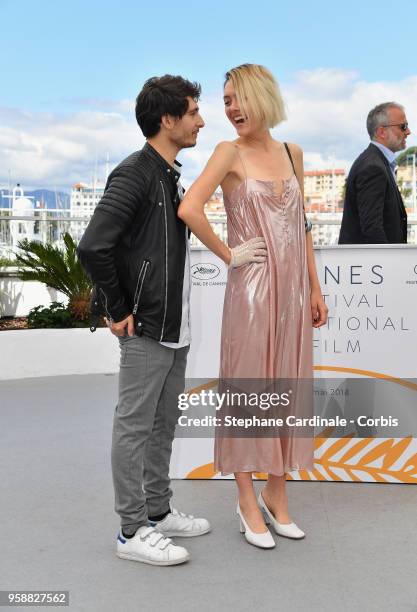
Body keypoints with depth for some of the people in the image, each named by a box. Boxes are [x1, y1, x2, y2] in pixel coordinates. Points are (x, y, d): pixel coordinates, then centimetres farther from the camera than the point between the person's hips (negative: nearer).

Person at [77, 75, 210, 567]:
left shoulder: (170, 176, 14)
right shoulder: (134, 174, -15)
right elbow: (92, 247, -24)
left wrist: (178, 314, 16)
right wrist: (118, 312, -15)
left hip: (176, 328, 9)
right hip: (146, 329, -9)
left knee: (163, 425, 16)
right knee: (134, 426, 1)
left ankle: (158, 512, 30)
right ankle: (133, 531, 13)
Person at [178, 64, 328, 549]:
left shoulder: (291, 153, 12)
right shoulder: (230, 152, -4)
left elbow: (302, 225, 15)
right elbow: (188, 208, -19)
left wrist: (315, 287, 12)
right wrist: (227, 254, -12)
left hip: (293, 287, 5)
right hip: (252, 287, -5)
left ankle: (276, 494, 26)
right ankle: (247, 502, 16)